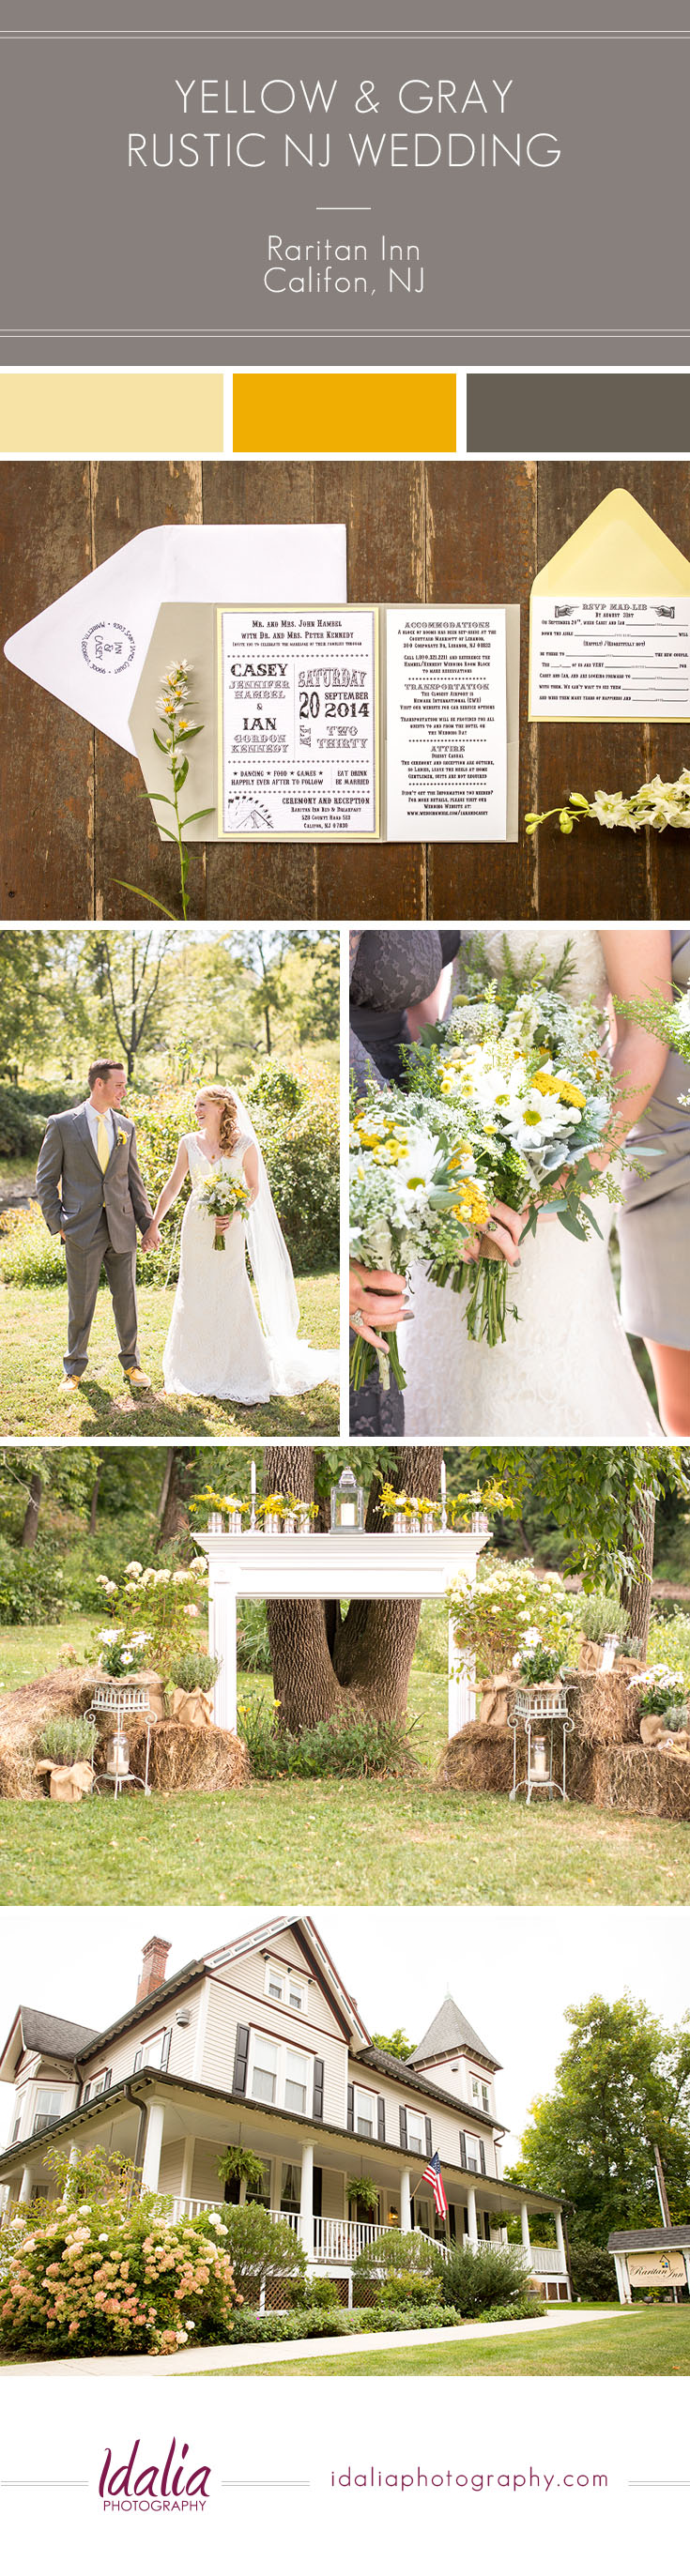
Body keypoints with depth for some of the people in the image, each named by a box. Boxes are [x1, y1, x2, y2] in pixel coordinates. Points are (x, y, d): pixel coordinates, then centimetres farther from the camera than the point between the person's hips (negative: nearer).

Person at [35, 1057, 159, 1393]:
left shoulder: (125, 1127, 10)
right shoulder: (62, 1125, -2)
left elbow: (133, 1179, 14)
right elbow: (46, 1180, 1)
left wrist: (147, 1223, 9)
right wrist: (58, 1223, -5)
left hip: (122, 1229, 3)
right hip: (82, 1231, -3)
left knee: (126, 1298, 8)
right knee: (80, 1302, 3)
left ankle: (131, 1363, 21)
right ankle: (74, 1368, 17)